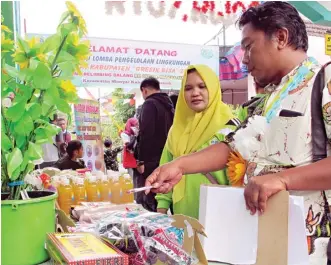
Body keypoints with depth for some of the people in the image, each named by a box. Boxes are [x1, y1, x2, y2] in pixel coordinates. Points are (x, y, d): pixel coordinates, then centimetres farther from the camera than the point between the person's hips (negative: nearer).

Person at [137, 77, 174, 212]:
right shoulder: (169, 105, 16)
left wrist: (142, 161, -16)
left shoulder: (149, 104, -9)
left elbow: (146, 134, -19)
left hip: (152, 162, -8)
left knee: (149, 205, -6)